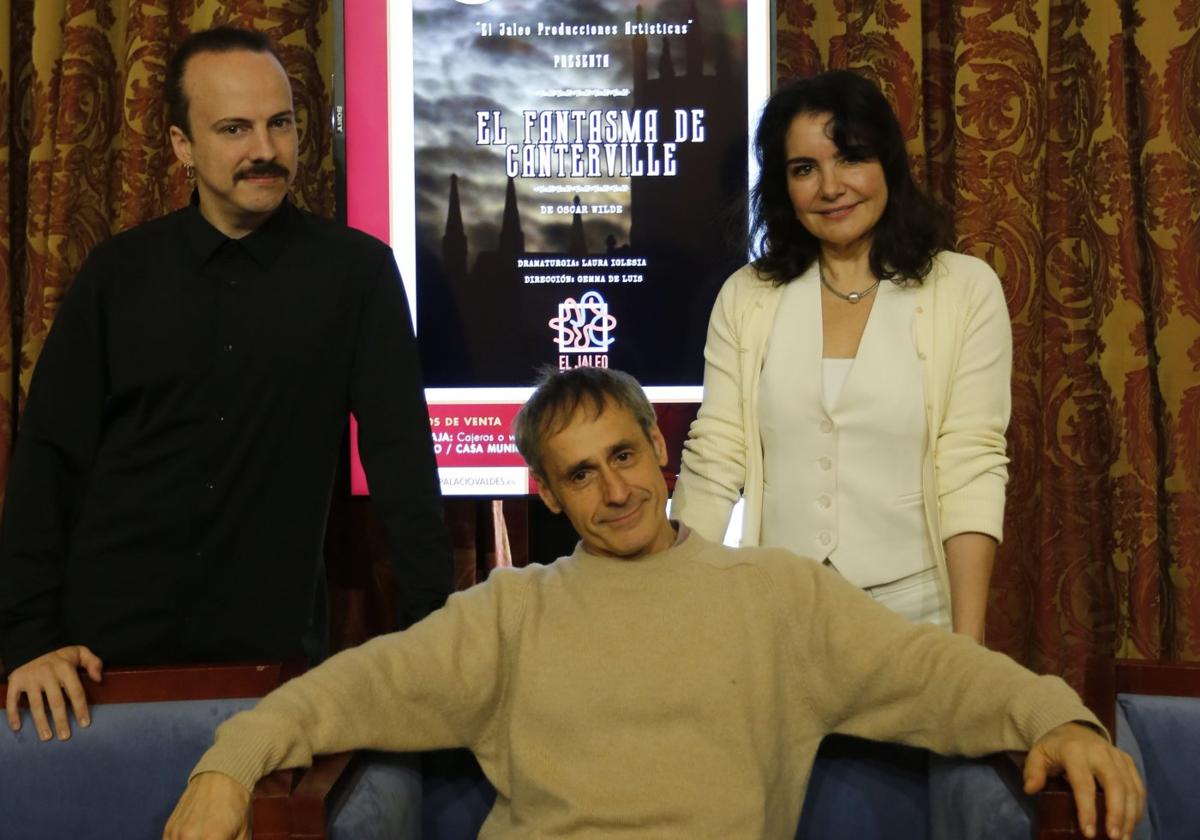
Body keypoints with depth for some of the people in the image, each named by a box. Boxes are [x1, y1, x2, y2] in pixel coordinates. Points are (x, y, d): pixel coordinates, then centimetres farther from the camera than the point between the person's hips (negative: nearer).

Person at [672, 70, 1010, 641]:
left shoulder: (965, 289, -4)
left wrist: (968, 643, -15)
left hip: (912, 612, -1)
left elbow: (971, 471, -10)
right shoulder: (745, 298, 3)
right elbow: (712, 462, -1)